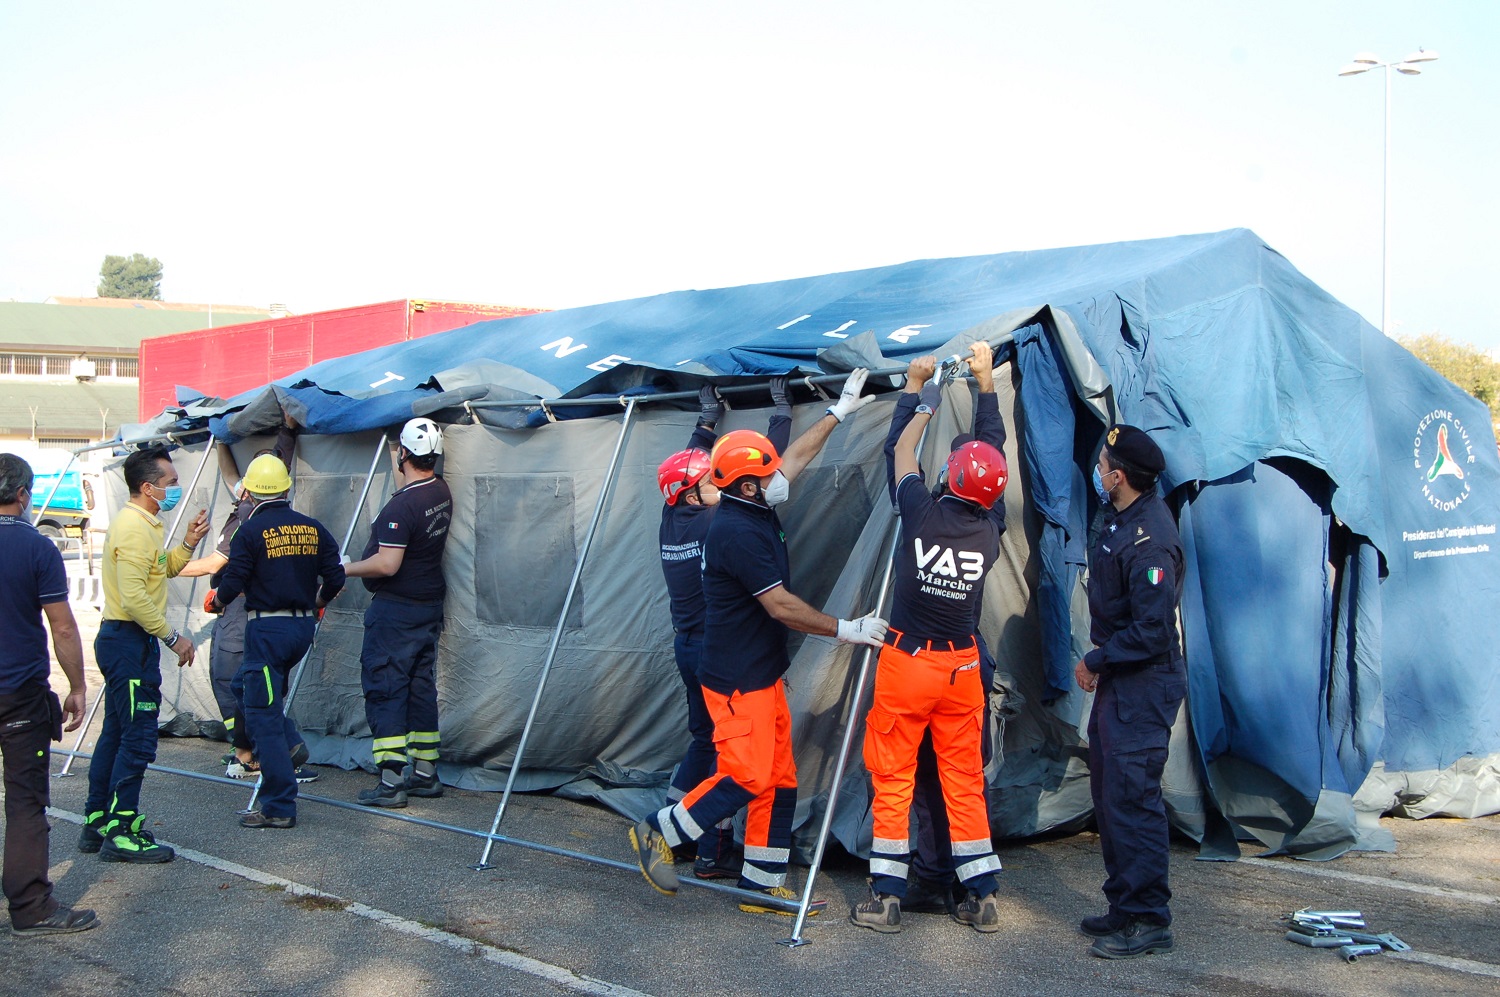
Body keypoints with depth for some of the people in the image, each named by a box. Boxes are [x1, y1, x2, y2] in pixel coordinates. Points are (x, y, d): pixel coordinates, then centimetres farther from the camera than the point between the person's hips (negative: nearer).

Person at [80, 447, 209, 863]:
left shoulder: (143, 524, 15)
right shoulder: (134, 528, -17)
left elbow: (163, 570, 26)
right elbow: (134, 597, -24)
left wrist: (189, 542, 11)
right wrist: (173, 636, -19)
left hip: (122, 641, 11)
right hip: (130, 643, -11)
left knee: (116, 734, 16)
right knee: (138, 740, -7)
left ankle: (97, 823, 23)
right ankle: (122, 833, -3)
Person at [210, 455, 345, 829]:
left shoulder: (251, 531, -10)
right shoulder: (313, 528, 6)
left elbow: (233, 582, -12)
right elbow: (335, 578, 6)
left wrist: (217, 600, 11)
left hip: (267, 629, -7)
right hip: (303, 628, 7)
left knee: (263, 716, -1)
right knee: (244, 684, 28)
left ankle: (279, 807, -1)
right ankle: (290, 743, 13)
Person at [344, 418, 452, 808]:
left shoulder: (402, 505, -23)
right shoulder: (441, 491, 3)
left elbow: (387, 565, -26)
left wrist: (345, 570, -11)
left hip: (396, 609, -8)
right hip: (430, 604, 9)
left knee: (383, 688, -3)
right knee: (420, 687, 14)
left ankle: (391, 781, -6)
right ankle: (425, 772, 20)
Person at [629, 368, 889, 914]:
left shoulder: (756, 510, 6)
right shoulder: (737, 532, -22)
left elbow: (797, 456, 21)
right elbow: (781, 607, -21)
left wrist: (838, 412, 24)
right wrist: (845, 629, -14)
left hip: (763, 675, 10)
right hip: (736, 680, -10)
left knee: (778, 781, 11)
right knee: (747, 777, -8)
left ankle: (762, 887, 18)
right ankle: (659, 832, 8)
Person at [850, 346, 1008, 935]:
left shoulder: (922, 512, -15)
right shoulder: (990, 531, -6)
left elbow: (902, 456, 5)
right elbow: (993, 448, 9)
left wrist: (923, 401, 20)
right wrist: (986, 382, 18)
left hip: (906, 664, -3)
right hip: (961, 666, 3)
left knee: (892, 780, 5)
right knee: (965, 781, 11)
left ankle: (886, 897, 7)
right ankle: (983, 896, 13)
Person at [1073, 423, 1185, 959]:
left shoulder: (1149, 538, -22)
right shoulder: (1123, 519, 9)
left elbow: (1151, 631, -25)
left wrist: (1095, 662, -14)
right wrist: (1100, 661, 13)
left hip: (1143, 684, -11)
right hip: (1118, 680, 11)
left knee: (1132, 797, -7)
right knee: (1109, 791, 16)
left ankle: (1149, 921, 2)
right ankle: (1124, 905, 27)